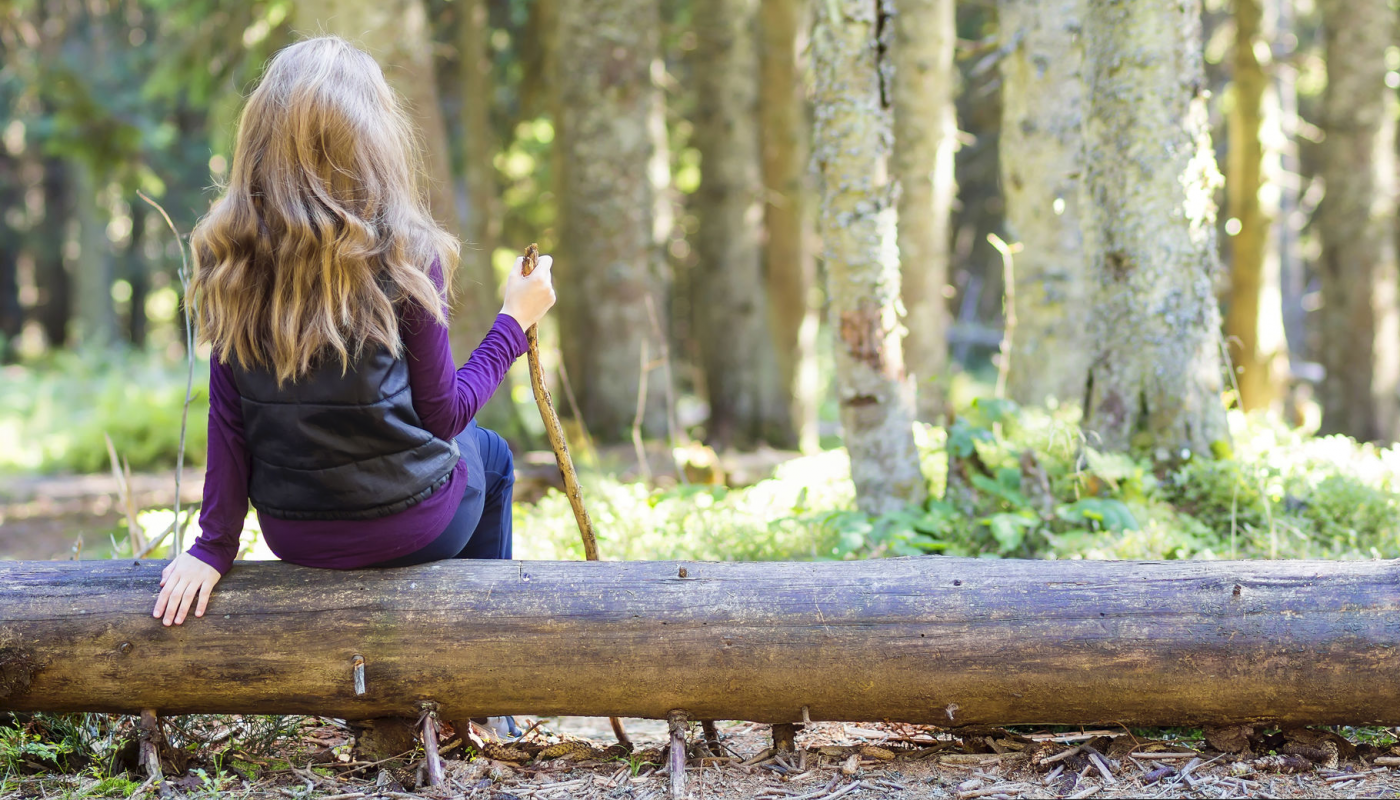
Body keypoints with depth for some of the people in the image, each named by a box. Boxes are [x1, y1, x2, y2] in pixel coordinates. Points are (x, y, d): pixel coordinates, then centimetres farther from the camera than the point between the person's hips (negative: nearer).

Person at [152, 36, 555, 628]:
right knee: (489, 457, 32)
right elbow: (443, 416, -11)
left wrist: (214, 545, 0)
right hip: (408, 527, -4)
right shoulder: (401, 258, -19)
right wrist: (515, 320, 0)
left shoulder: (229, 258, -10)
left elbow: (226, 422, -8)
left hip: (291, 535, 4)